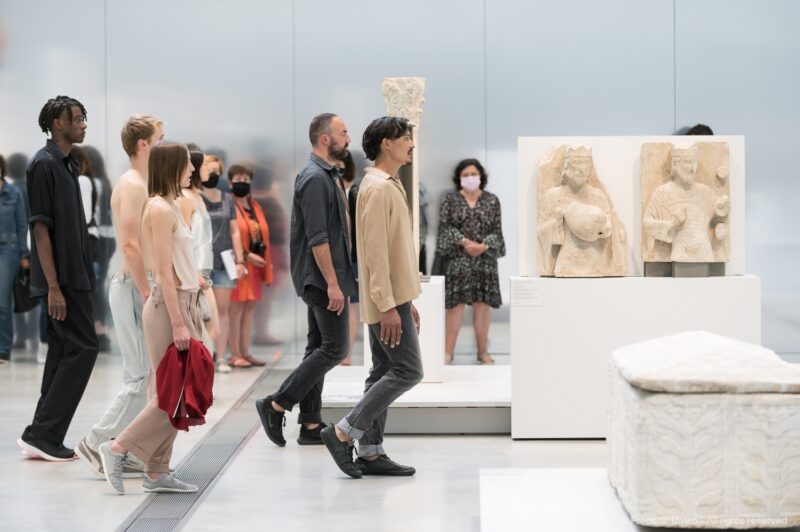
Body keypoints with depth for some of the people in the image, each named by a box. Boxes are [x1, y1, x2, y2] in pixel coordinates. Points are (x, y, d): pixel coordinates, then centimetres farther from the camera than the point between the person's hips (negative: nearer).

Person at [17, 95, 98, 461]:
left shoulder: (67, 165, 15)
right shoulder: (45, 164, -13)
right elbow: (40, 227, -18)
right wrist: (53, 286, -21)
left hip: (72, 277, 9)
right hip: (62, 279, -9)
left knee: (64, 352, 10)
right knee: (82, 348, -9)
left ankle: (44, 437, 13)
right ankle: (42, 434, -6)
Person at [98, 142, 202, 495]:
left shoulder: (169, 207, 15)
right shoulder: (160, 209, -14)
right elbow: (164, 272, -18)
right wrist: (178, 323, -20)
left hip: (181, 304, 10)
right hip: (169, 307, -10)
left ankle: (157, 472, 13)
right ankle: (118, 448, 1)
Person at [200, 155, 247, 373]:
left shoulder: (227, 200, 11)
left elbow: (234, 232, 12)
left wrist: (240, 260, 6)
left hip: (224, 261, 3)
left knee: (223, 308, 2)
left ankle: (221, 357, 6)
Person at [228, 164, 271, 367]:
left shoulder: (255, 207, 16)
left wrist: (267, 263, 13)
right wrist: (246, 255, -19)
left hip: (256, 265, 8)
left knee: (250, 308, 8)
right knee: (236, 308, -7)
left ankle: (245, 352, 13)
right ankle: (235, 355, -4)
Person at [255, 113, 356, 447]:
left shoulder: (327, 175, 15)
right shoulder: (315, 178, -17)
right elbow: (317, 238, -23)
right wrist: (332, 283, -23)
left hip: (319, 279, 10)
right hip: (323, 278, -10)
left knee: (319, 347, 11)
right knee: (334, 348, -7)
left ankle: (311, 425, 14)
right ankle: (276, 405, -3)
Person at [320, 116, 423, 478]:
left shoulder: (389, 186, 17)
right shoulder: (378, 188, -15)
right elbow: (376, 251, -21)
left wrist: (407, 302, 20)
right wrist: (388, 306, -24)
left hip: (394, 299, 10)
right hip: (387, 301, -10)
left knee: (385, 373, 10)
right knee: (408, 371, -10)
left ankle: (370, 452, 13)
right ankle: (342, 433, -5)